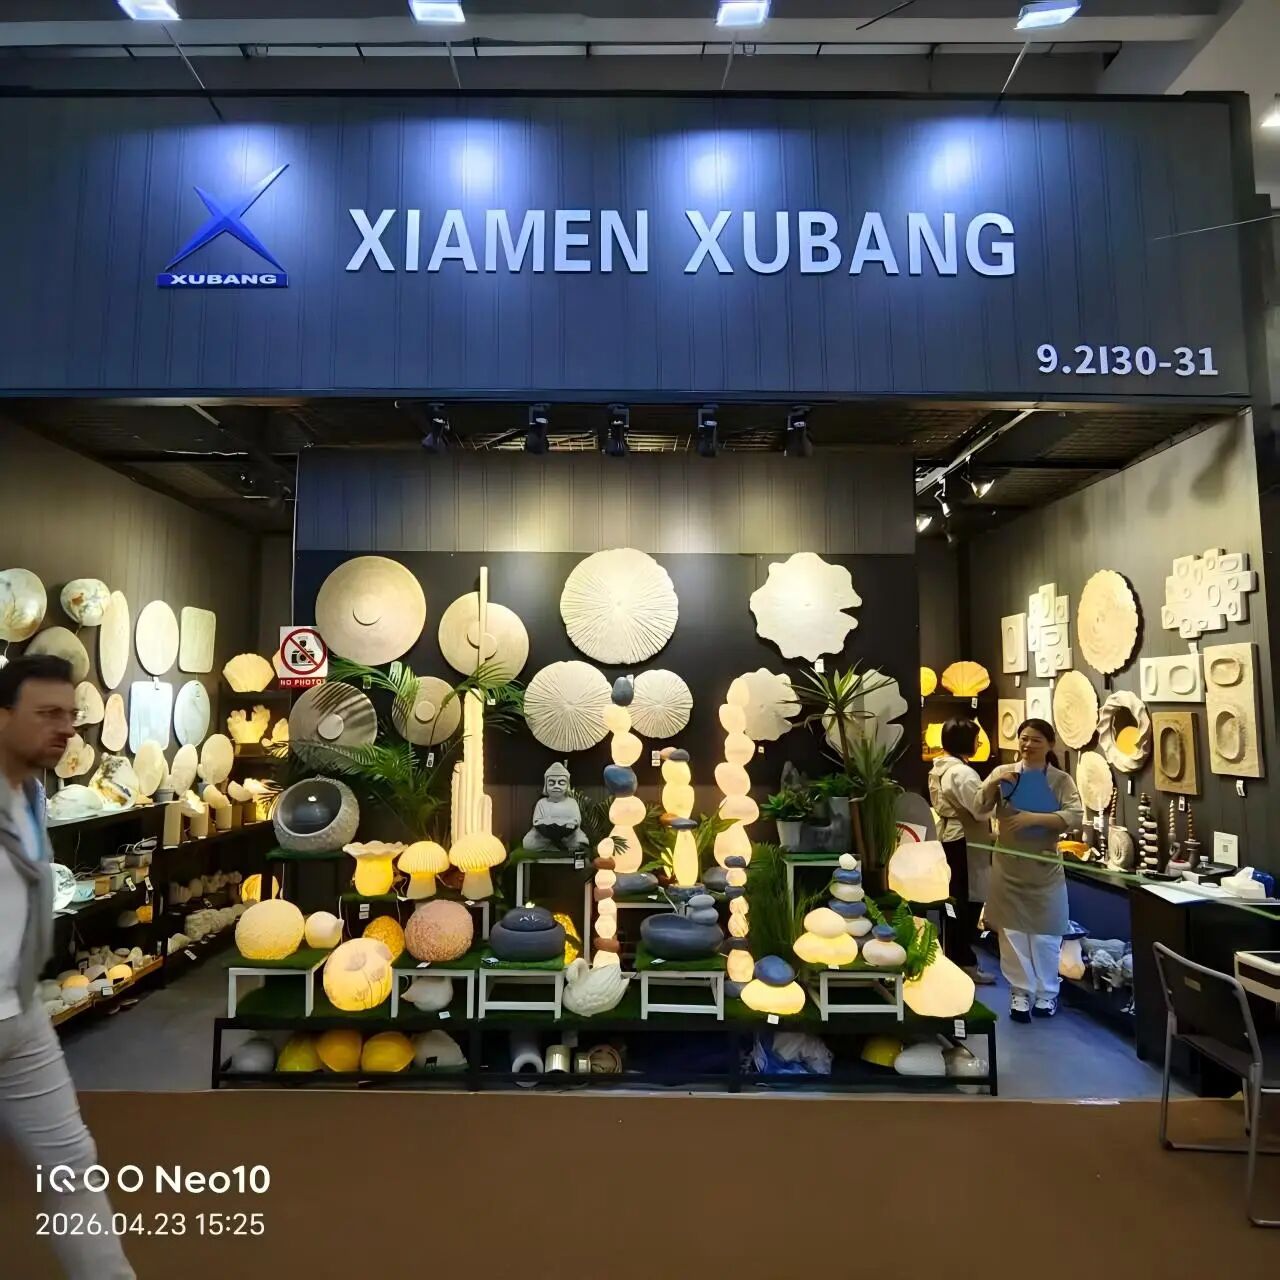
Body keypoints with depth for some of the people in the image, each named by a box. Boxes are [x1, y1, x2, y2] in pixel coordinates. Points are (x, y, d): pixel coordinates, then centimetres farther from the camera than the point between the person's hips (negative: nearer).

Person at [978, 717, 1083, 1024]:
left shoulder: (1061, 780, -1)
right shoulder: (1003, 772, 2)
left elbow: (1075, 816, -15)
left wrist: (1033, 818, -24)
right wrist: (992, 784, -17)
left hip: (1044, 865, -1)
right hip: (1008, 864, 1)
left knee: (1045, 933, 8)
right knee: (1012, 931, 6)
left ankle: (1046, 992, 26)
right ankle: (1020, 992, 19)